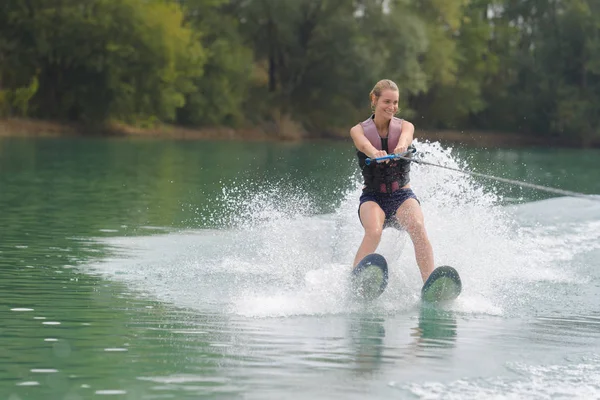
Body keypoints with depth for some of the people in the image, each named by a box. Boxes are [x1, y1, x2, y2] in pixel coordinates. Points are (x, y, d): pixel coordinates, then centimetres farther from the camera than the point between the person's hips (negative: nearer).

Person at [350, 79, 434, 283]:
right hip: (372, 197, -1)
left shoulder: (405, 126, 4)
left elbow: (405, 137, -22)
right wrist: (374, 153, -49)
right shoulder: (359, 130, 0)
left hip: (402, 196, 1)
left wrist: (401, 146, -48)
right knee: (374, 232, -33)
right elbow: (364, 144, -25)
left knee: (418, 227, -30)